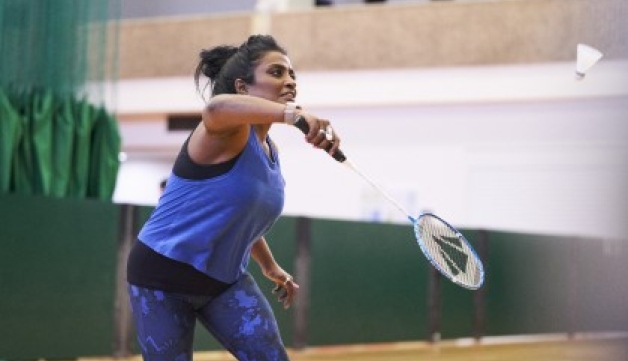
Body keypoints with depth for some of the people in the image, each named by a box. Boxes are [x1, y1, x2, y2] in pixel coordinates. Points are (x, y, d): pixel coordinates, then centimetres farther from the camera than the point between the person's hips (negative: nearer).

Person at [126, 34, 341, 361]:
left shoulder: (271, 152, 6)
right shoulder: (230, 131, -19)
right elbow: (216, 106, -48)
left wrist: (269, 266, 30)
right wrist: (293, 114, -62)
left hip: (226, 279, 7)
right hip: (163, 274, -7)